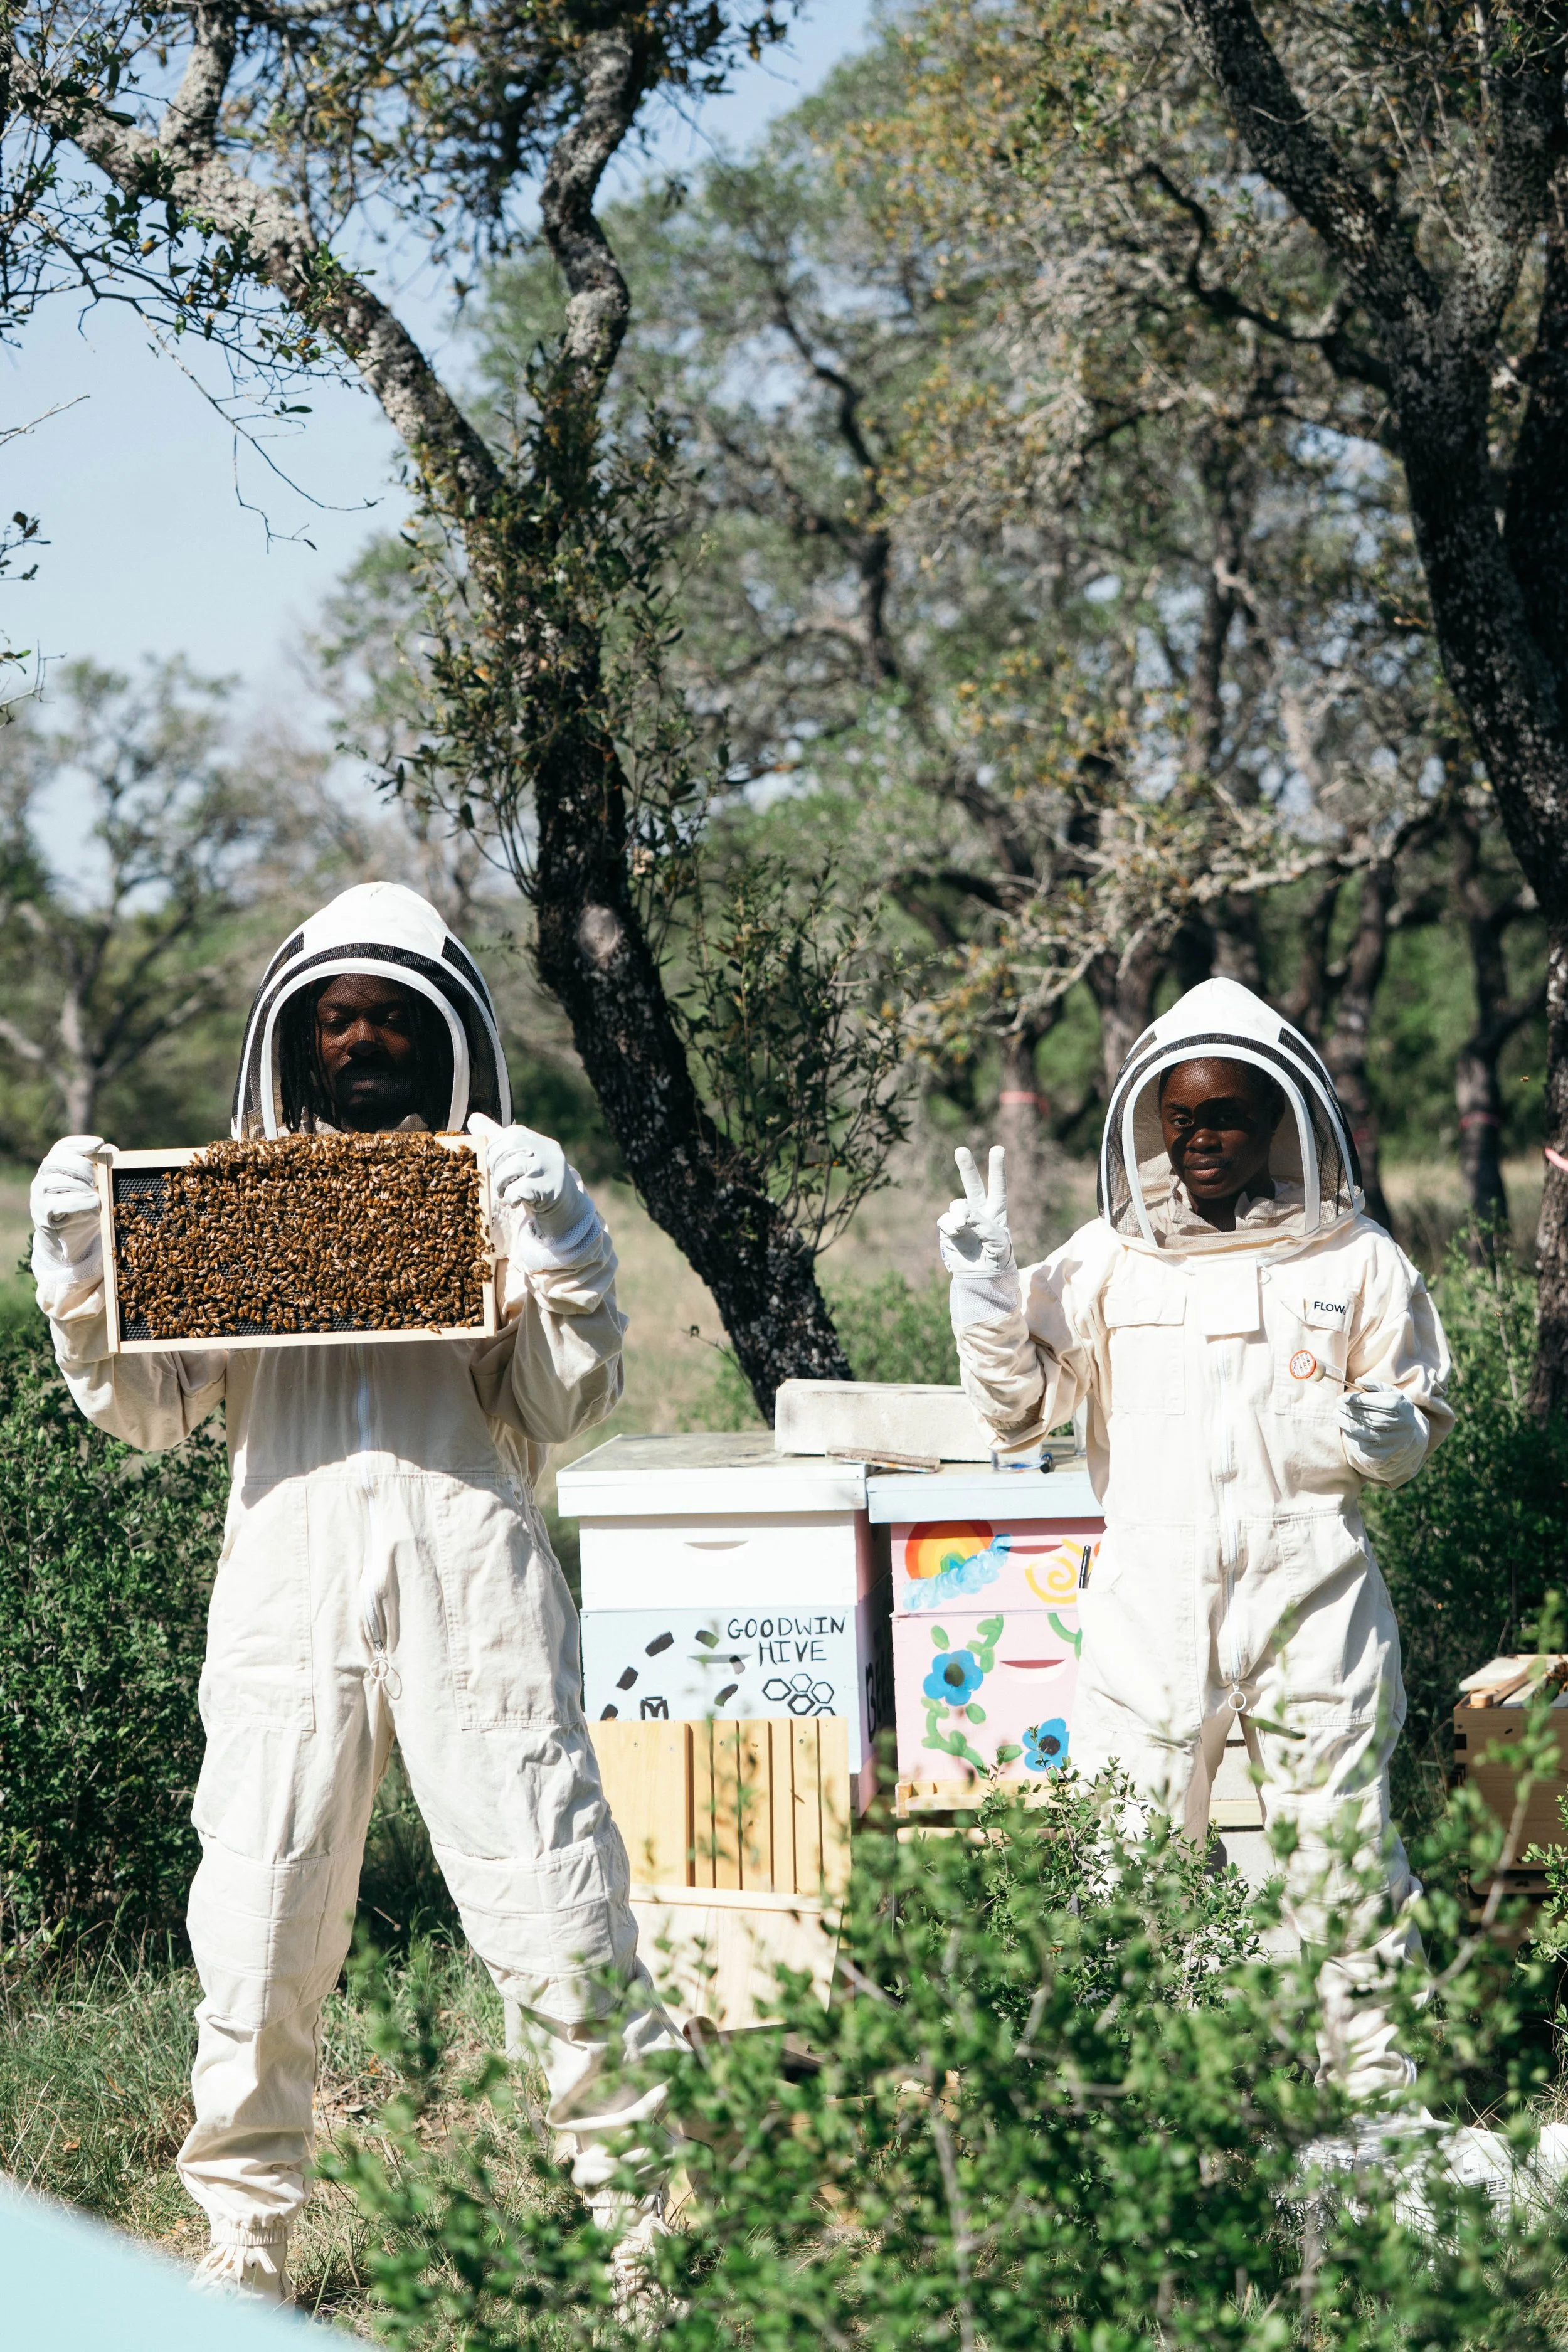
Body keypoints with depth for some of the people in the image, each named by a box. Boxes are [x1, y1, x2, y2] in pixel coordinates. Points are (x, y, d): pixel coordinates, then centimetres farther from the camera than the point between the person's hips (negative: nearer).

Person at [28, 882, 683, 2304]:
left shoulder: (507, 1192, 11)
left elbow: (567, 1405, 4)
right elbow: (149, 1408, 13)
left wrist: (553, 1249, -9)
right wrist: (81, 1268, -1)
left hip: (471, 1595, -2)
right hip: (290, 1598, 2)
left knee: (555, 1916, -4)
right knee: (257, 1935, 2)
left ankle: (652, 2218, 6)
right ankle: (246, 2244, 15)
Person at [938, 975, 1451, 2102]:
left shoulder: (1353, 1258, 5)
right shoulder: (1106, 1257, 7)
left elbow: (1421, 1413, 10)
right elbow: (1021, 1410, 6)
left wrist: (1381, 1434, -12)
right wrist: (986, 1292, -8)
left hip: (1310, 1592, -1)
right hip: (1149, 1596, 1)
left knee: (1342, 1838, 2)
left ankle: (1373, 2072, 14)